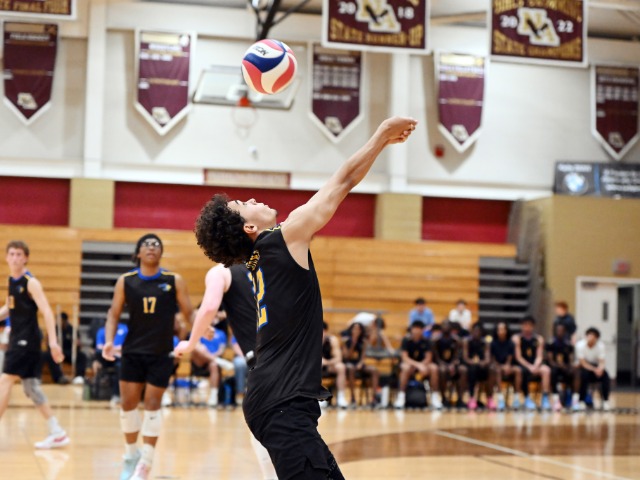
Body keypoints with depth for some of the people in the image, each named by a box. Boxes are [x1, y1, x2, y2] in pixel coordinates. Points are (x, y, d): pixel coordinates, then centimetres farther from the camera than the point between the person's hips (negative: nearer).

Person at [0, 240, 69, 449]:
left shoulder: (31, 282, -12)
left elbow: (47, 312, -18)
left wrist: (53, 341, -26)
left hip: (27, 341, -8)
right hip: (17, 338, 8)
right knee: (31, 387, 9)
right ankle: (57, 433, 15)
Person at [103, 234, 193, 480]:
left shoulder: (174, 281, -3)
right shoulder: (125, 281, -1)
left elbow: (189, 313, -1)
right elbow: (114, 314, 2)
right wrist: (109, 340, -14)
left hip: (161, 354, -1)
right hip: (133, 351, 1)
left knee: (152, 405, -1)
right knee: (128, 403, 4)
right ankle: (131, 455, 24)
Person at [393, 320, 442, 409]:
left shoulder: (426, 341, -6)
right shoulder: (406, 340, -12)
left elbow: (428, 358, -11)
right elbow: (405, 357, -21)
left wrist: (422, 365, -33)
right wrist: (418, 365, -36)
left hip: (423, 364, 2)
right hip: (410, 364, -2)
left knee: (434, 368, -29)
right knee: (406, 367, -38)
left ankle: (435, 396, -19)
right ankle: (401, 396, -32)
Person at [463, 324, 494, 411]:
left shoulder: (485, 343, 9)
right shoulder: (466, 341, 2)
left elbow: (488, 358, -3)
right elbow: (465, 357, -6)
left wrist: (484, 362, -27)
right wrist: (472, 361, -27)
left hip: (482, 365, 2)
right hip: (470, 365, -2)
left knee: (488, 370, -33)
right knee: (473, 369, -38)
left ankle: (490, 399, -23)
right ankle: (472, 398, -35)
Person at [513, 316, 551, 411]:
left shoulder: (539, 339, 8)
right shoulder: (517, 338, -1)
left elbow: (539, 356, 0)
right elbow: (518, 357, -7)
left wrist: (535, 366, -21)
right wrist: (529, 367, -21)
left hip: (535, 365, 3)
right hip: (522, 365, -3)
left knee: (546, 370, -29)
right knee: (524, 372, -39)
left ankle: (545, 398, -31)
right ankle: (527, 398, -23)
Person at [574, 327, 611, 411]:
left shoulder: (600, 345, -14)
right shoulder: (580, 345, -21)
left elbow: (601, 362, -17)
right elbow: (583, 363, -23)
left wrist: (600, 369, -41)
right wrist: (594, 370, -38)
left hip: (596, 366, 2)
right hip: (584, 367, -2)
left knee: (605, 375, -28)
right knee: (584, 374, -36)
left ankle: (605, 401, -17)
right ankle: (582, 401, -26)